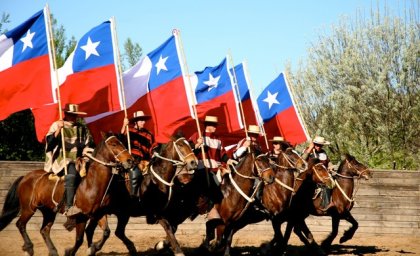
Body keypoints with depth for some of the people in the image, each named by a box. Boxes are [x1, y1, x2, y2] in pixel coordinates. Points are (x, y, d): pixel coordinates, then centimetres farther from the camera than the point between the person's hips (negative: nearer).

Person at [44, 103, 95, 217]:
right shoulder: (56, 125, 5)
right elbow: (50, 141, -8)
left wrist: (87, 148, 1)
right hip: (61, 160, -5)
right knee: (72, 172, -35)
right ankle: (68, 207, -41)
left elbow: (90, 142, 22)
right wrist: (58, 129, -19)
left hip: (78, 160, 5)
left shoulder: (82, 128, 18)